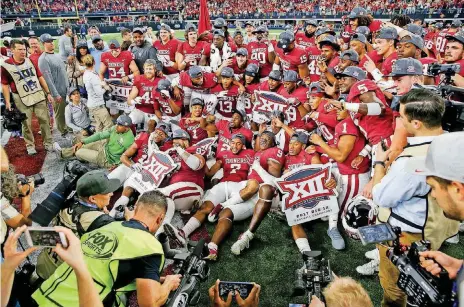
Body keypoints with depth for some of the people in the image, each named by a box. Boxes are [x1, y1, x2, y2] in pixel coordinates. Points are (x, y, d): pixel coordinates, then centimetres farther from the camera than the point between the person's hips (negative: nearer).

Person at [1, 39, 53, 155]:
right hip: (22, 99, -3)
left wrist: (48, 93, 7)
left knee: (45, 120, 5)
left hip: (39, 96, 4)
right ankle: (30, 145, 19)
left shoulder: (30, 61, 5)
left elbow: (40, 77, 10)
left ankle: (48, 143, 16)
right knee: (26, 124, 4)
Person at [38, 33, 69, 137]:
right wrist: (55, 94, -21)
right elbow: (48, 78, -19)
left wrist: (69, 87, 16)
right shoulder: (43, 59, -14)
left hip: (67, 90, 8)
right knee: (60, 113, 3)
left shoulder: (56, 55, 12)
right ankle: (63, 132, 16)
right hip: (58, 92, -8)